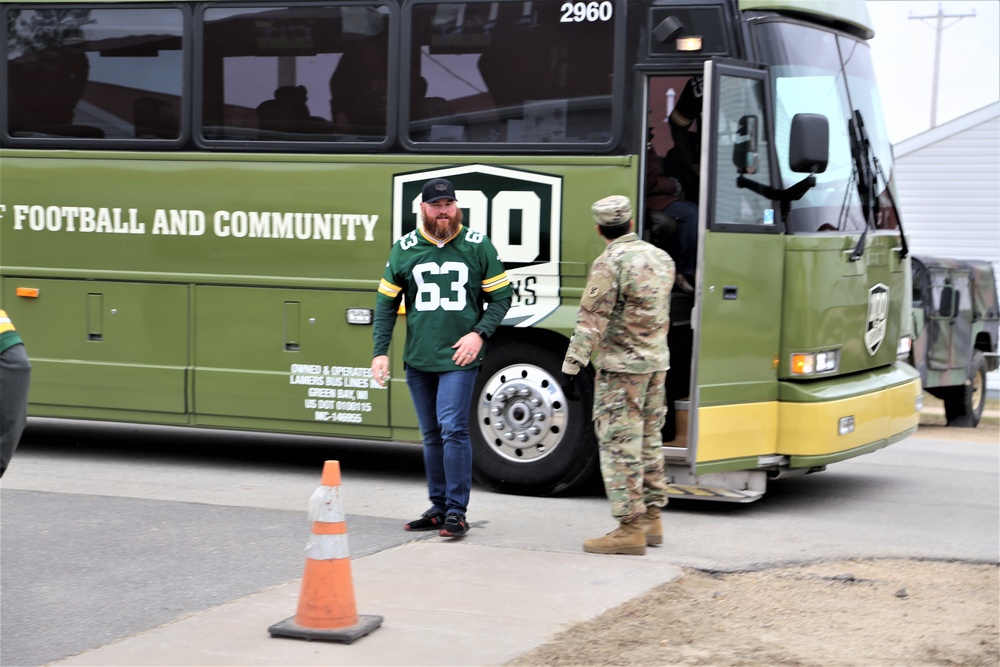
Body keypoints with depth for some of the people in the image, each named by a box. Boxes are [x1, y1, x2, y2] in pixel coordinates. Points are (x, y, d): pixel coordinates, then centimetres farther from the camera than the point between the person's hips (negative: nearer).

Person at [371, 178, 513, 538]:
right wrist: (380, 352, 0)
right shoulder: (404, 248, 5)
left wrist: (479, 333, -9)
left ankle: (456, 511, -9)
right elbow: (386, 304, 8)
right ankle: (438, 507, 20)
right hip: (417, 359, 3)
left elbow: (501, 297, 6)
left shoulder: (478, 246, 1)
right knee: (432, 436, 11)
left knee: (453, 429, -13)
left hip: (458, 358, -3)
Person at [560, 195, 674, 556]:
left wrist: (572, 366, -17)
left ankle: (630, 529, -6)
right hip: (657, 363, 8)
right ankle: (651, 518, 21)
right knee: (648, 442, 16)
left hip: (621, 365, -8)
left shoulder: (610, 263, -15)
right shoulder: (661, 258, 9)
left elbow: (591, 321, -18)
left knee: (619, 445, -5)